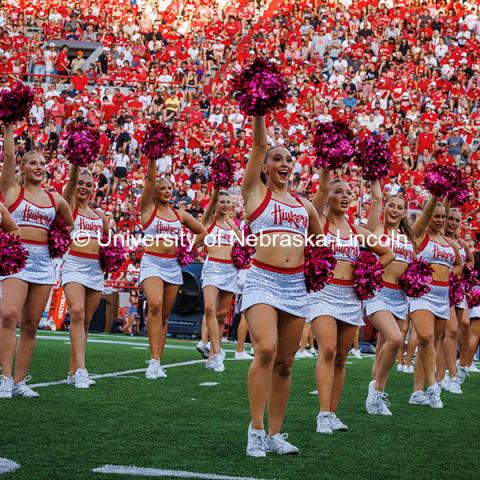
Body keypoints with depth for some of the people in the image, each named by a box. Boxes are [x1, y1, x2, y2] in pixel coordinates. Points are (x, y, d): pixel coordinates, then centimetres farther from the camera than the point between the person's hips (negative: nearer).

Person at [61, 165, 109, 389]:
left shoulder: (99, 215, 19)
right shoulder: (68, 206, 4)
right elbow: (71, 179, -12)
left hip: (96, 268, 6)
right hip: (74, 264, -6)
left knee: (86, 320, 5)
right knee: (77, 313, -22)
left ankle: (73, 371, 11)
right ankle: (80, 370, -28)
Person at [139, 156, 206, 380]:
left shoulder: (180, 215, 13)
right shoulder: (147, 209, 2)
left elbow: (202, 232, 23)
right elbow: (150, 178, -9)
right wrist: (152, 157, -17)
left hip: (173, 266, 5)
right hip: (152, 262, -5)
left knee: (164, 316, 6)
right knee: (155, 305, -26)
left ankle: (157, 363, 11)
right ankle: (154, 360, -28)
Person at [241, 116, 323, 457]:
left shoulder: (304, 205, 17)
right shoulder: (255, 192, 6)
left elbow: (319, 238, 33)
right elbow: (259, 144, -3)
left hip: (296, 286, 5)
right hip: (262, 281, -5)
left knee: (285, 363, 5)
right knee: (266, 350, -23)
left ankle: (274, 434, 13)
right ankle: (256, 430, -16)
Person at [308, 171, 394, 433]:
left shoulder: (357, 232, 14)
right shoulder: (319, 223, 2)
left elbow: (387, 253, 23)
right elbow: (322, 188, -12)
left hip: (350, 296, 5)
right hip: (323, 293, -5)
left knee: (341, 358, 6)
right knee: (327, 350, -20)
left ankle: (332, 413, 13)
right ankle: (324, 414, -22)